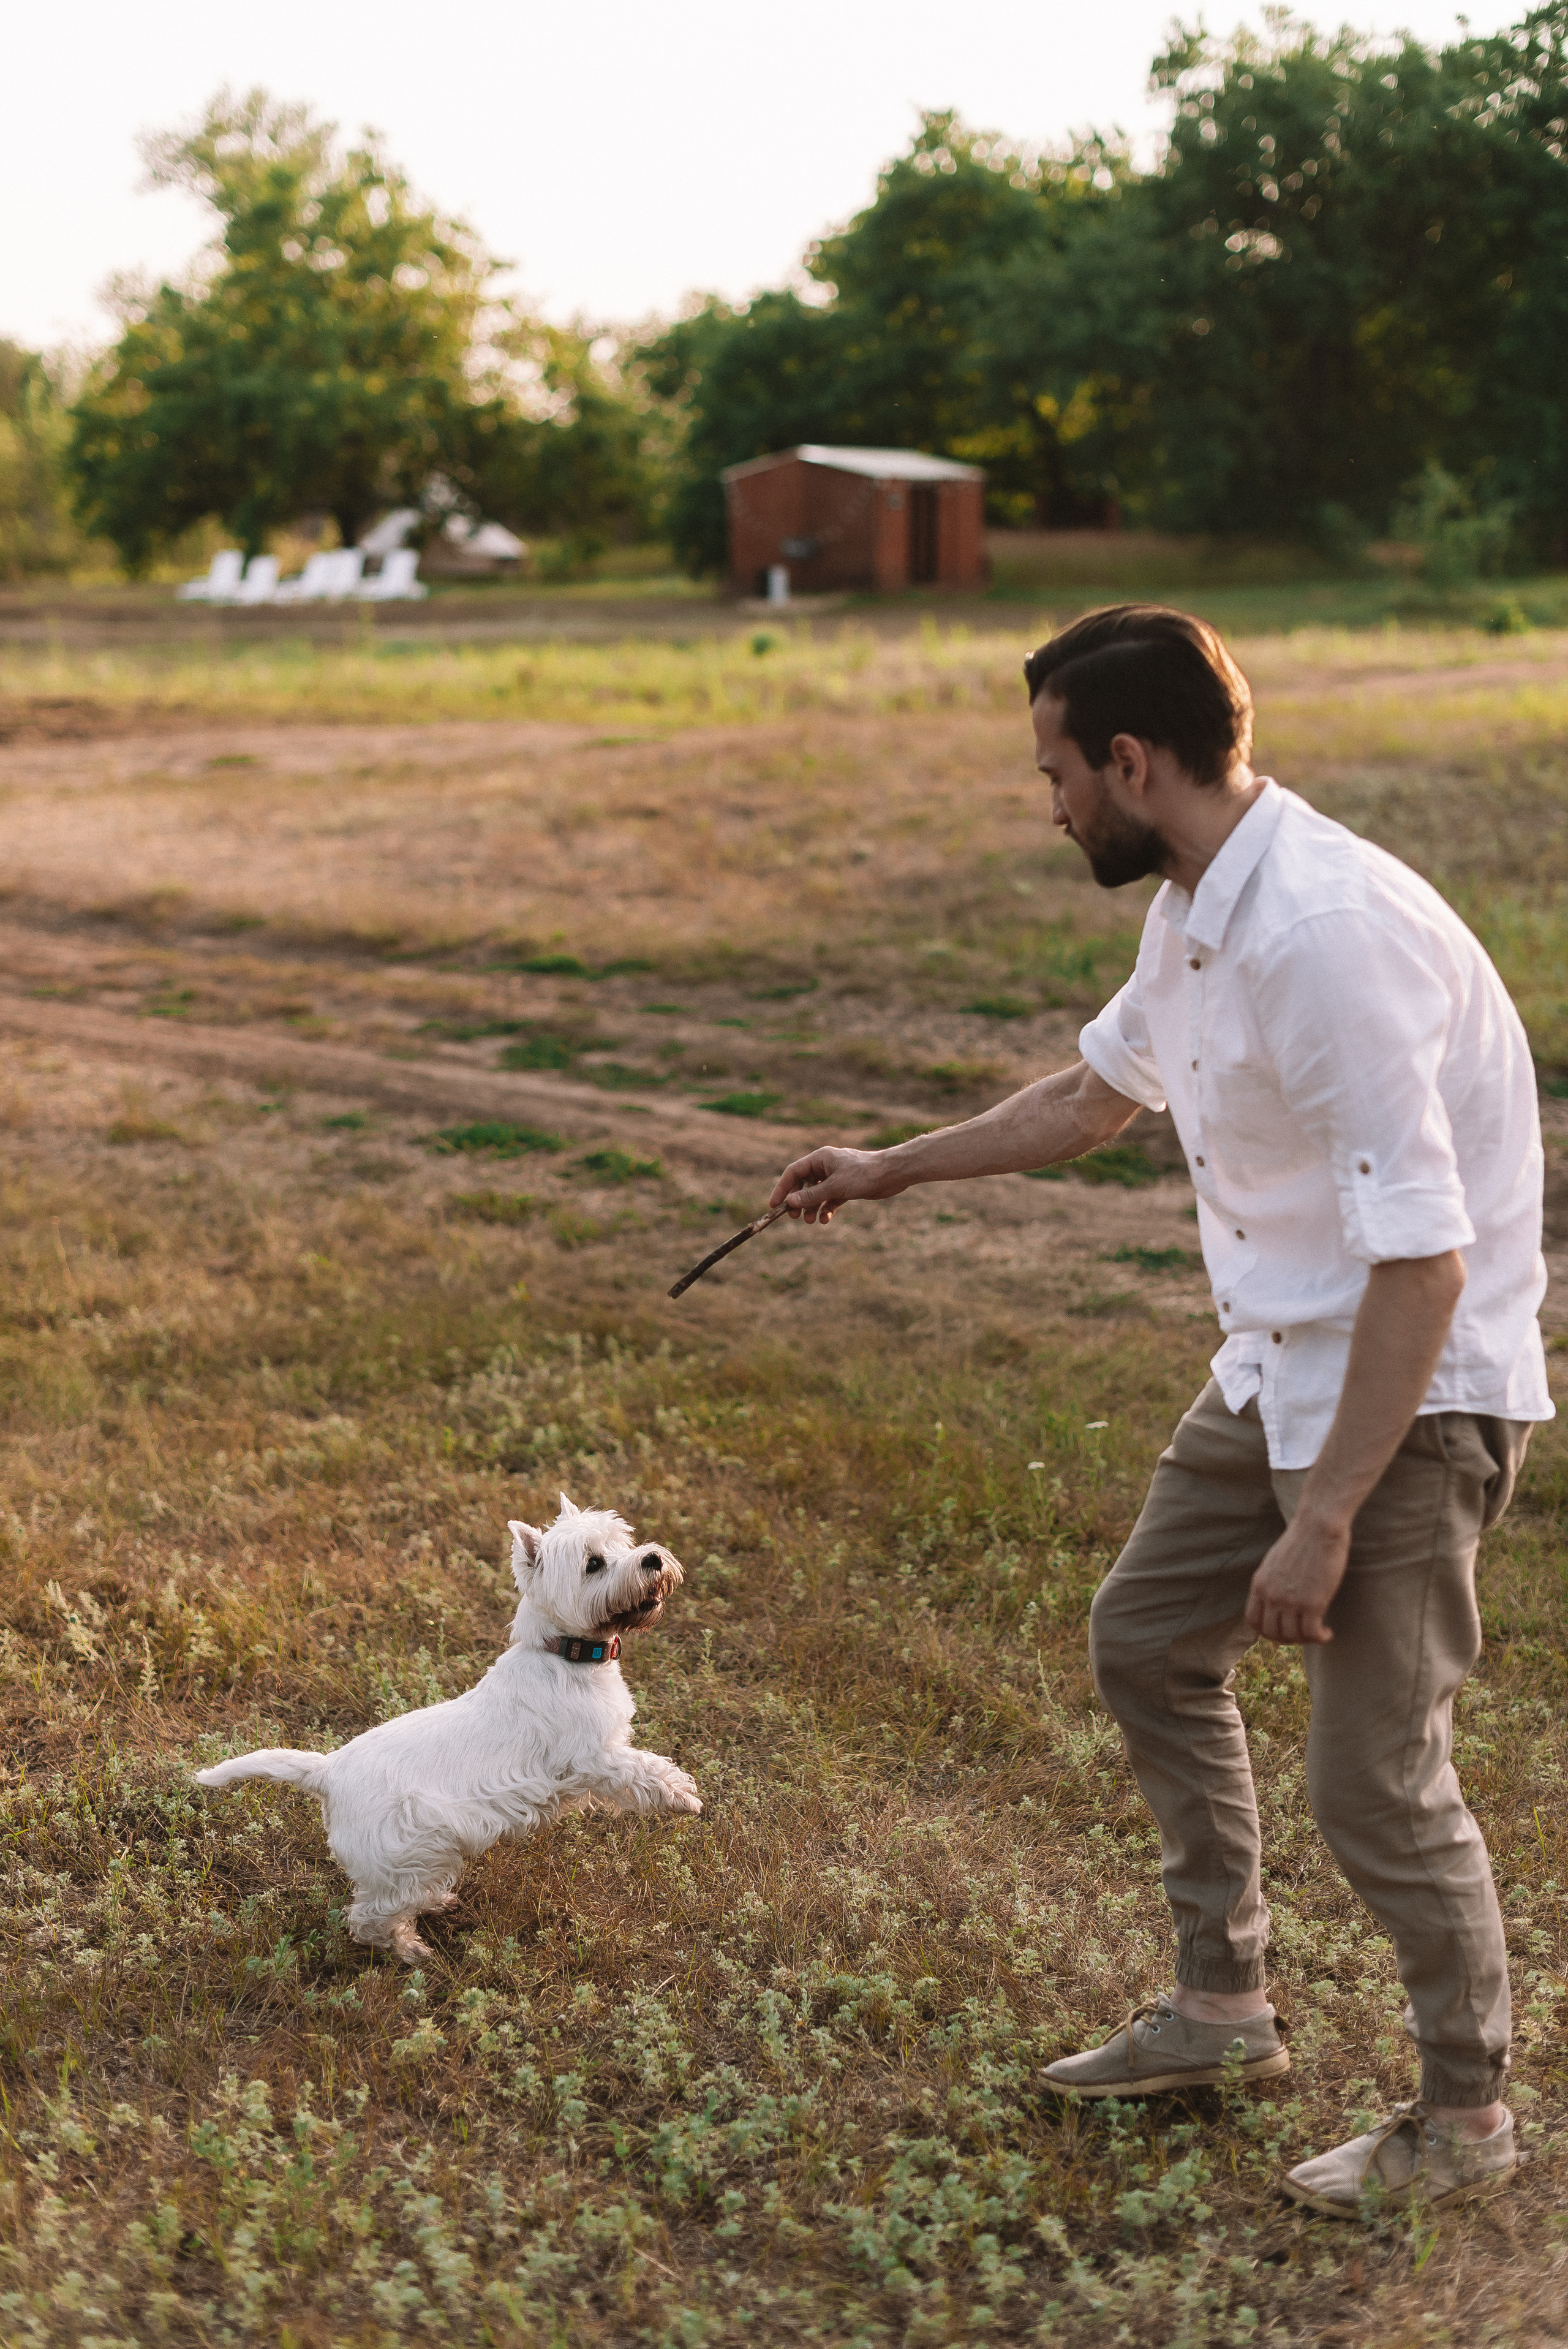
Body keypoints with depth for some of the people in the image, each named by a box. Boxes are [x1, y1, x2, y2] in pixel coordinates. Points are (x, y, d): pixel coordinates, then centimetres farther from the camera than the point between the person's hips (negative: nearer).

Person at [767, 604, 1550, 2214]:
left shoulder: (1328, 932, -29)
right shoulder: (1197, 908, 3)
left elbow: (1421, 1256, -30)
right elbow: (1096, 1093, 23)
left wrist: (1324, 1520, -26)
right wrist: (889, 1172, 30)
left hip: (1413, 1393, -10)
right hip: (1280, 1366, 10)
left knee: (1375, 1778, -3)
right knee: (1147, 1643, 19)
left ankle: (1466, 2114, 21)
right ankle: (1224, 2007, 35)